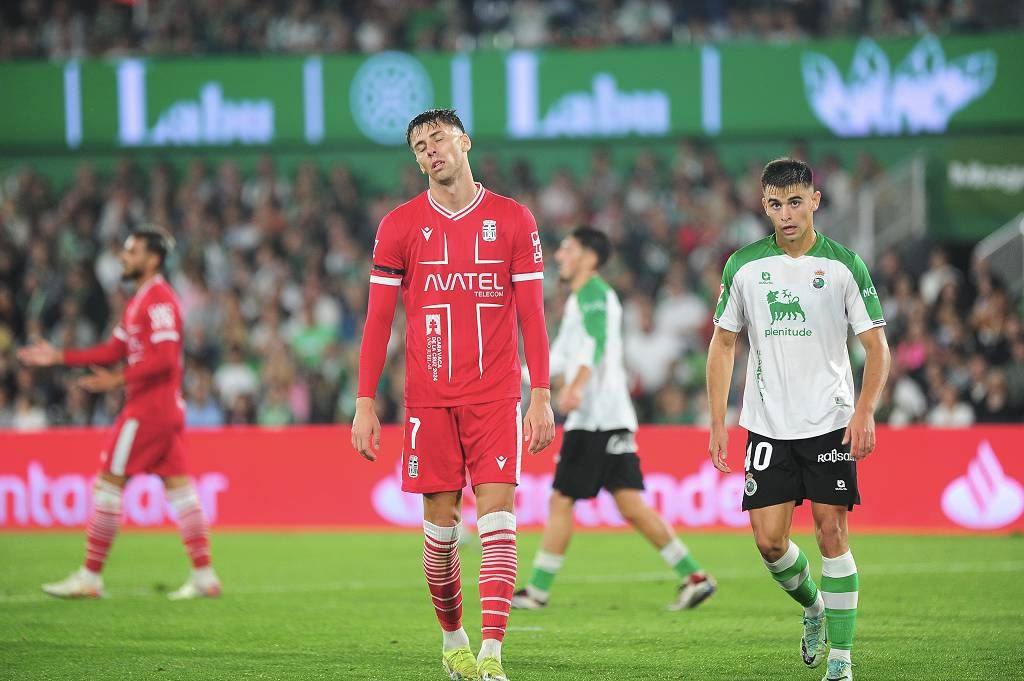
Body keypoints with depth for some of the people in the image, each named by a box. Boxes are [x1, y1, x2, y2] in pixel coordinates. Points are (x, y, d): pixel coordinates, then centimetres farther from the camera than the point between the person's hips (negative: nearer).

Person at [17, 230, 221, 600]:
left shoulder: (159, 300, -14)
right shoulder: (139, 302, 18)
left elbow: (164, 358, -22)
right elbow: (114, 350, 21)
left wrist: (119, 380, -26)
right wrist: (59, 357, 17)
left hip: (147, 408, -10)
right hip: (167, 408, 10)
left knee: (108, 483, -5)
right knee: (178, 484, 7)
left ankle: (89, 578, -2)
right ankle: (204, 576, 5)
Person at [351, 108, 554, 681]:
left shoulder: (513, 220, 4)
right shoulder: (400, 226, 5)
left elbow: (532, 314, 4)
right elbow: (378, 320, 6)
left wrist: (541, 396, -2)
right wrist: (366, 403, 0)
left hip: (496, 397, -1)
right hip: (429, 398, 1)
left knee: (497, 516, -10)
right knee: (441, 523, 3)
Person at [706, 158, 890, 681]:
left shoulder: (844, 265, -3)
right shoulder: (744, 266, 3)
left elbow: (876, 346, -1)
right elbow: (723, 343, 10)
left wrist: (865, 411, -15)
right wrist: (717, 423, 4)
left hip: (830, 422, -2)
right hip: (767, 424, 2)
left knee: (831, 534, -6)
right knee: (769, 540, -3)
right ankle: (813, 608, 27)